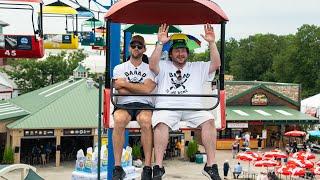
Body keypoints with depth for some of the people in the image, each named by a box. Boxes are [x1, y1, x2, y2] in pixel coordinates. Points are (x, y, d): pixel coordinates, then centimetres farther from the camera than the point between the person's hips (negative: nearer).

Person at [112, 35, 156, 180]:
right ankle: (117, 167, -30)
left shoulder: (150, 69, 16)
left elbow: (147, 89, -4)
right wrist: (141, 87, 3)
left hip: (144, 105, 0)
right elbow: (121, 90, 1)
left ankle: (147, 167, -33)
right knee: (119, 120, -36)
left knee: (146, 121, -37)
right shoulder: (120, 68, 19)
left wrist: (125, 83, 1)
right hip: (124, 104, 1)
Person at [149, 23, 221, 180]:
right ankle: (158, 166, -36)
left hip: (192, 106, 1)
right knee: (161, 122, -35)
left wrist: (212, 43, 5)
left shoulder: (198, 67, 28)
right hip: (167, 106, -1)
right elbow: (152, 65, 2)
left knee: (209, 119, -29)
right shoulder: (163, 66, 23)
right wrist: (160, 43, -4)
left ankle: (211, 165, -27)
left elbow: (216, 64, 15)